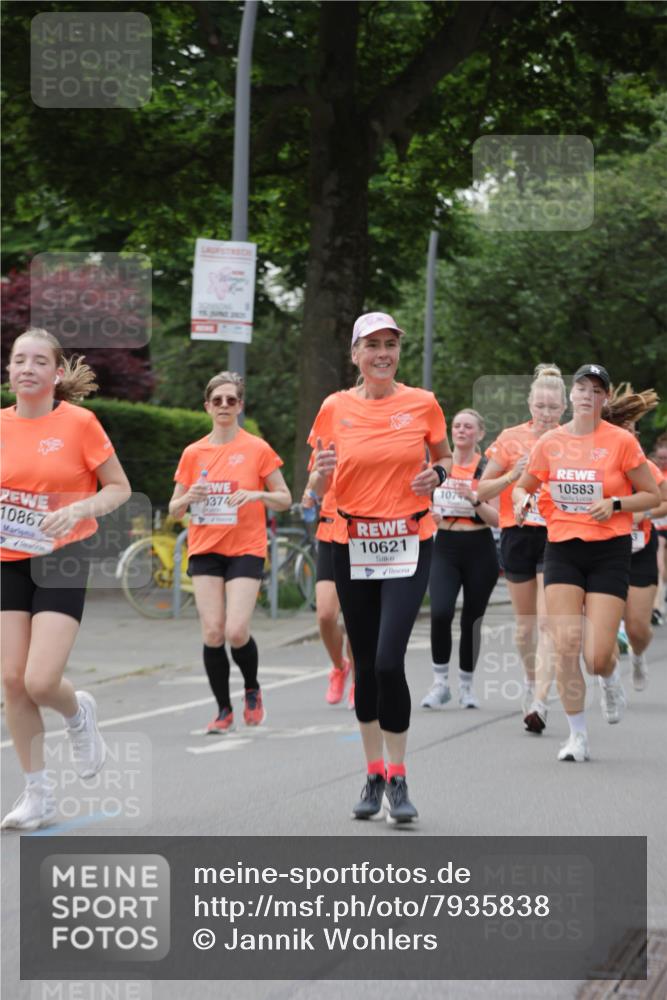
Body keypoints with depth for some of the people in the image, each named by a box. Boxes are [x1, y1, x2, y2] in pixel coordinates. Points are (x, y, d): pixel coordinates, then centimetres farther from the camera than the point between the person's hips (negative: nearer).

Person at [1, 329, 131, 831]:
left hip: (61, 561, -4)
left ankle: (78, 713, 23)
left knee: (41, 681, -14)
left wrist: (76, 510, -18)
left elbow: (119, 488, -2)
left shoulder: (79, 422, -8)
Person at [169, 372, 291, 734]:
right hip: (204, 550, 3)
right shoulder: (193, 453, 7)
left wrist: (256, 494, -16)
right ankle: (224, 710, 9)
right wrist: (189, 497, -12)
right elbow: (174, 509, 11)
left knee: (237, 632, -15)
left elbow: (284, 500, 4)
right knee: (212, 633, -6)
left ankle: (252, 690, 15)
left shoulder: (258, 450, -1)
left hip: (245, 550, -3)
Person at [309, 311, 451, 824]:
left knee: (389, 661, -15)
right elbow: (318, 491, 9)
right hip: (352, 546, 2)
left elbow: (445, 457, 16)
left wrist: (436, 474, -7)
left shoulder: (422, 404, 0)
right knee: (364, 664, 7)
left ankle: (397, 780, -5)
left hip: (409, 544, -2)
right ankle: (374, 774, 21)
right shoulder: (335, 408, 2)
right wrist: (323, 471, -14)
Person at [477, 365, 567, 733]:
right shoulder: (511, 439, 2)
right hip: (519, 536, 2)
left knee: (547, 622, -13)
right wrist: (514, 475, -11)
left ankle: (539, 703, -17)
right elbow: (481, 491, 5)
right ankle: (530, 679, 39)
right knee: (525, 623, 13)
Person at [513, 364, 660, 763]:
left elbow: (652, 495, 1)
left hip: (610, 551, -2)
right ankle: (578, 736, 4)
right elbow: (523, 487, 18)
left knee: (597, 658, -9)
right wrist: (522, 500, -5)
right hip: (562, 549, 2)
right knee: (566, 646, -11)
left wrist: (615, 504, -15)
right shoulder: (550, 442, 3)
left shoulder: (621, 441, -5)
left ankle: (611, 677, 30)